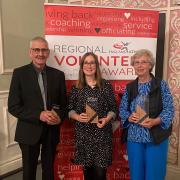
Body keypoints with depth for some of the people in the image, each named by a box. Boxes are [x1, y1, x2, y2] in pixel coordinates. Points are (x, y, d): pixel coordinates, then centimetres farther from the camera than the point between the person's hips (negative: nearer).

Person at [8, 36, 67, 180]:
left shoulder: (58, 74, 2)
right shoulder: (19, 73, -6)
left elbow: (64, 103, 7)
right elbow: (13, 107, -10)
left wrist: (59, 116, -14)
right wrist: (39, 115, -21)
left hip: (52, 131, 2)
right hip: (29, 131, -2)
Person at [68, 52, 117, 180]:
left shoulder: (106, 85, 1)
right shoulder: (76, 87, 4)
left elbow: (113, 108, 4)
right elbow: (70, 109, 6)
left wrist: (107, 119, -14)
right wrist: (77, 117, -13)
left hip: (102, 133, -1)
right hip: (83, 133, 1)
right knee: (87, 169, 11)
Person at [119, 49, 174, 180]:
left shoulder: (161, 85, -4)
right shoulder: (129, 87, 6)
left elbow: (169, 109, -8)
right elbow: (122, 109, 7)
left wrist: (154, 121, -22)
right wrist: (129, 117, -14)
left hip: (156, 137, -2)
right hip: (134, 137, 3)